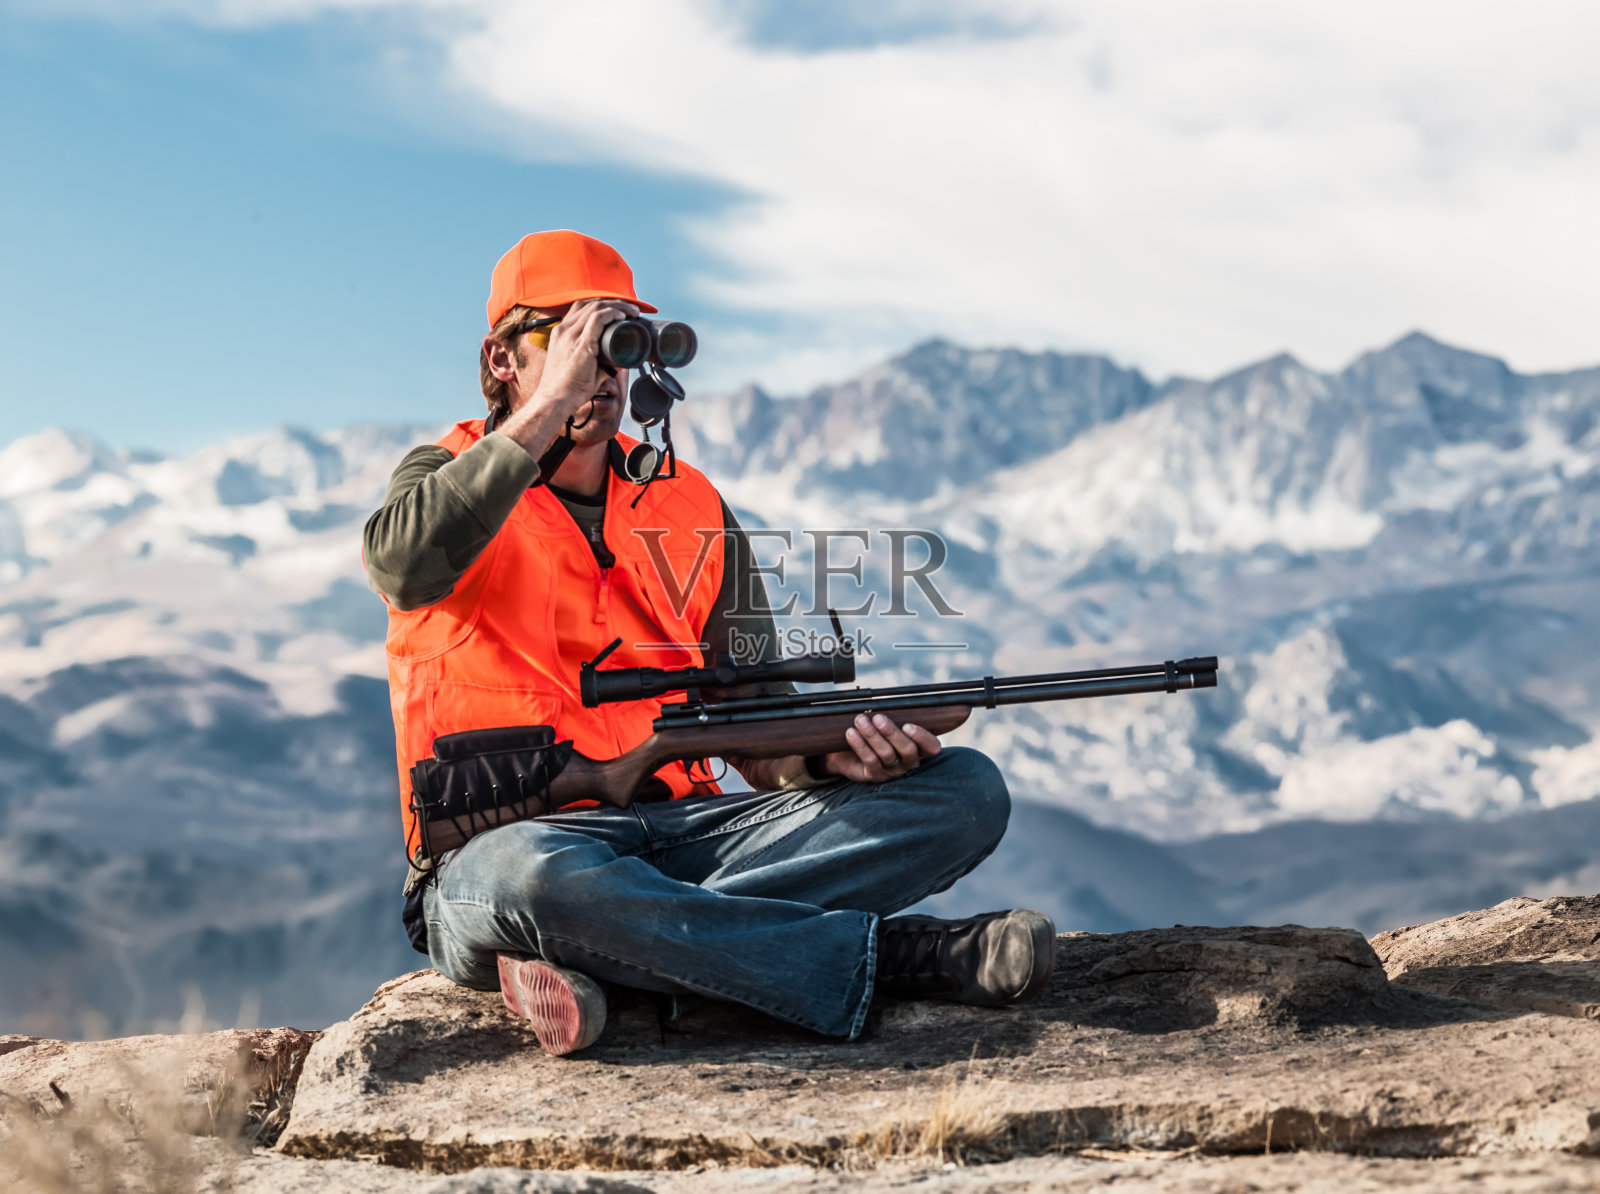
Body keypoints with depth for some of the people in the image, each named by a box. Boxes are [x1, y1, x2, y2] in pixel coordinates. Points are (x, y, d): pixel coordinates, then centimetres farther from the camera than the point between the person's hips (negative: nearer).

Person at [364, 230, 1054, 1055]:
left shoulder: (694, 511, 16)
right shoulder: (450, 476, 6)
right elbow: (403, 567, -21)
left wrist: (834, 750, -9)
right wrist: (545, 412, -19)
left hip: (683, 828, 5)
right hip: (512, 839, -5)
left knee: (965, 789, -11)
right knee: (529, 875, -43)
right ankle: (886, 957, -31)